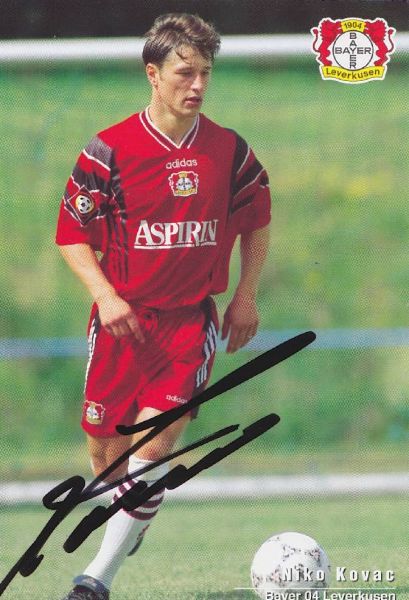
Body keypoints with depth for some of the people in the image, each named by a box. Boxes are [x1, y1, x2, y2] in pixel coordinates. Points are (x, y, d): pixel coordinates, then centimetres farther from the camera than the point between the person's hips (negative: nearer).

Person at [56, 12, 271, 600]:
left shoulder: (230, 150, 1)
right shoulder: (110, 150, -7)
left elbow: (256, 222, 16)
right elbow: (73, 233, -1)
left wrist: (245, 297, 7)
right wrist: (105, 296, -14)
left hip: (192, 320, 0)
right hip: (123, 319, 0)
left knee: (154, 447, -15)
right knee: (105, 449, 6)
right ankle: (129, 528, 39)